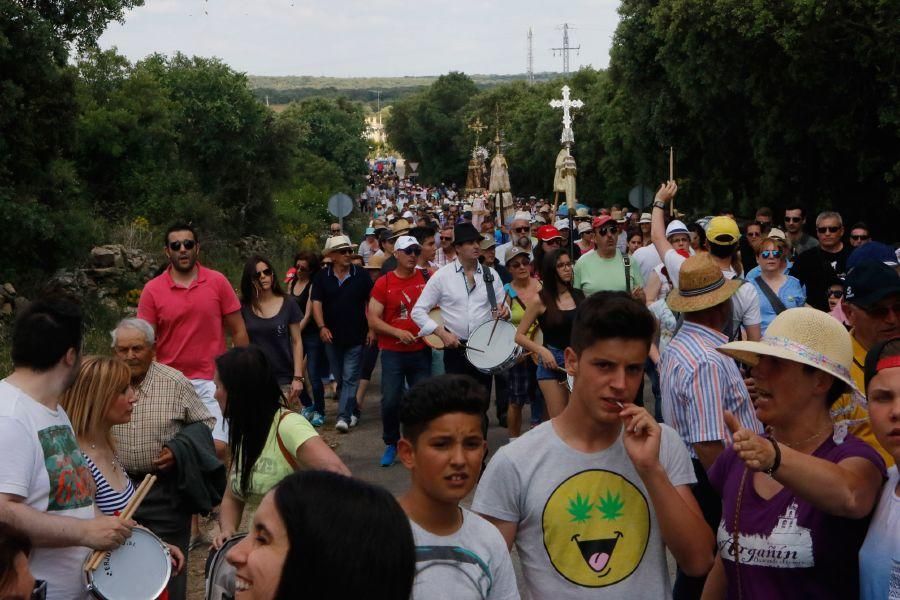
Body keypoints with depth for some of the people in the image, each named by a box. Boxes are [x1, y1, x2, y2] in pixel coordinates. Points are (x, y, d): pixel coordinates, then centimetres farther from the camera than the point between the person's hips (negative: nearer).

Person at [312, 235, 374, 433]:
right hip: (332, 336, 3)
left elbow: (371, 302, 2)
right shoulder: (322, 277, 0)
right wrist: (322, 327, -16)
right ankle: (353, 410, 30)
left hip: (355, 337, -2)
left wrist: (372, 328, -5)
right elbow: (316, 303, -3)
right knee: (339, 377, 13)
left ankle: (344, 417, -12)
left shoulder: (361, 275, -2)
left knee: (350, 378, -8)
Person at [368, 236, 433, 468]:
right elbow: (373, 320, -4)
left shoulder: (426, 279, 2)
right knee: (390, 401, -3)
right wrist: (398, 332, -16)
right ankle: (391, 444, 17)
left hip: (421, 351, 2)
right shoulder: (384, 283, -3)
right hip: (393, 353, -2)